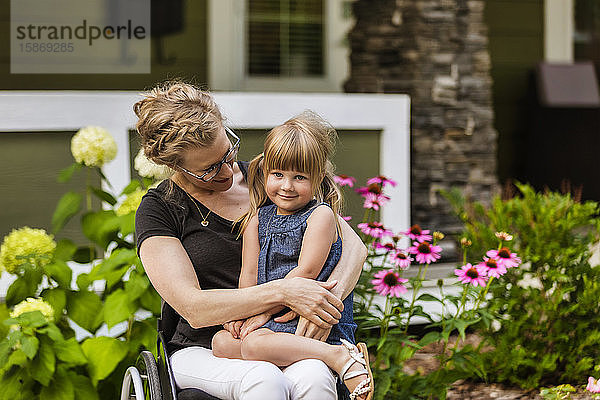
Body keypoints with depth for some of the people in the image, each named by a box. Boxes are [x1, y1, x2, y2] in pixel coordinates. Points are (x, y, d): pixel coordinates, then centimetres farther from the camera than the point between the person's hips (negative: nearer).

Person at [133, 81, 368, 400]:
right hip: (202, 351, -2)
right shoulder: (158, 211, -1)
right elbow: (194, 308, -13)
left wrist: (330, 296, -18)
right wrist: (283, 292, -23)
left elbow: (353, 245, 4)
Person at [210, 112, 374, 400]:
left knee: (254, 344, -30)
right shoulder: (258, 218, 14)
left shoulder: (320, 215, -5)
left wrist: (265, 311, -13)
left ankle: (339, 355, -28)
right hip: (271, 321, 8)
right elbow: (249, 274, 8)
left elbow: (306, 272, -13)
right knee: (221, 342, -13)